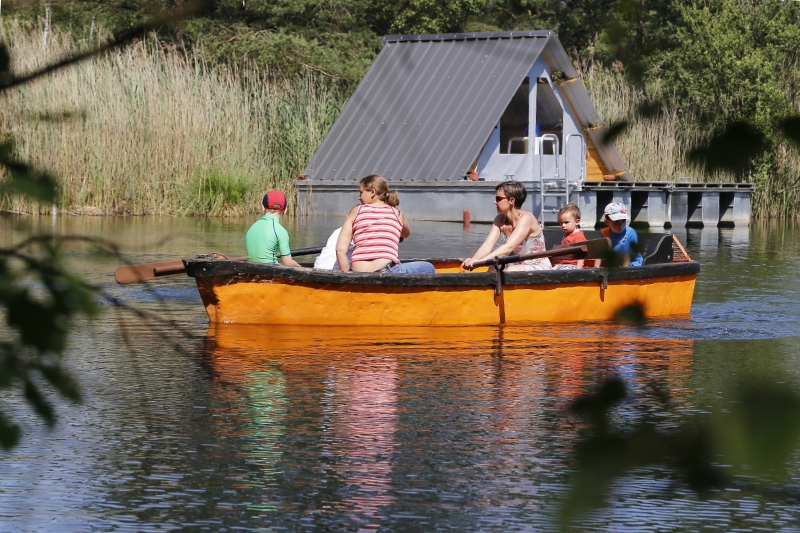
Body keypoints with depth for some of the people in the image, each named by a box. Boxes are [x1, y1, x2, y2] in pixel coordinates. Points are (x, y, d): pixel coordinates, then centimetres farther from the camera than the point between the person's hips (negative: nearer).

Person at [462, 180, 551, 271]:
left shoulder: (526, 218, -19)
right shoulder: (500, 220, 3)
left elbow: (509, 247, -31)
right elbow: (487, 245, -10)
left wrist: (480, 261, -42)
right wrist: (472, 261, -31)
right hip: (517, 266, 7)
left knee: (510, 271, -34)